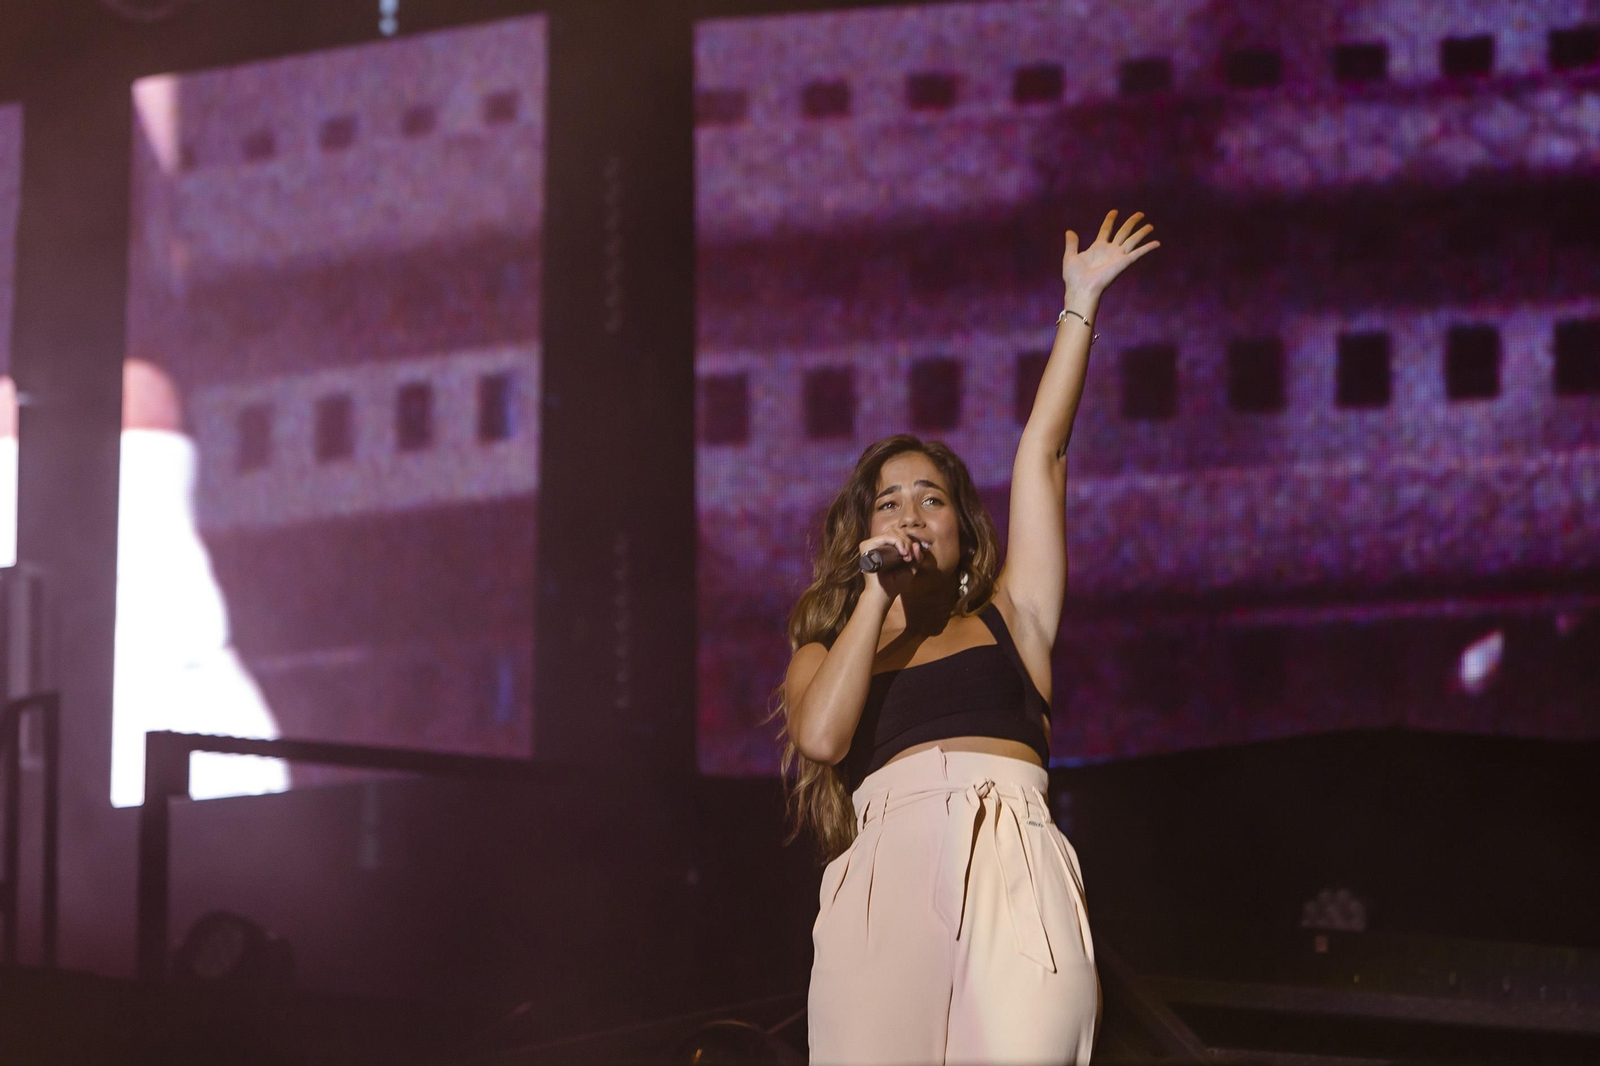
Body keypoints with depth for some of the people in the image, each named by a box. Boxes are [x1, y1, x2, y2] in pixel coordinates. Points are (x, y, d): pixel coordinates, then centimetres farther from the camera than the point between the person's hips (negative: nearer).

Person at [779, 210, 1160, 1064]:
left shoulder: (1006, 621, 26)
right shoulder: (823, 653, 26)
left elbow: (1040, 456, 23)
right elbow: (821, 736, 3)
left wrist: (1081, 304, 24)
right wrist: (878, 590, 9)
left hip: (1012, 866, 0)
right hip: (885, 876, 0)